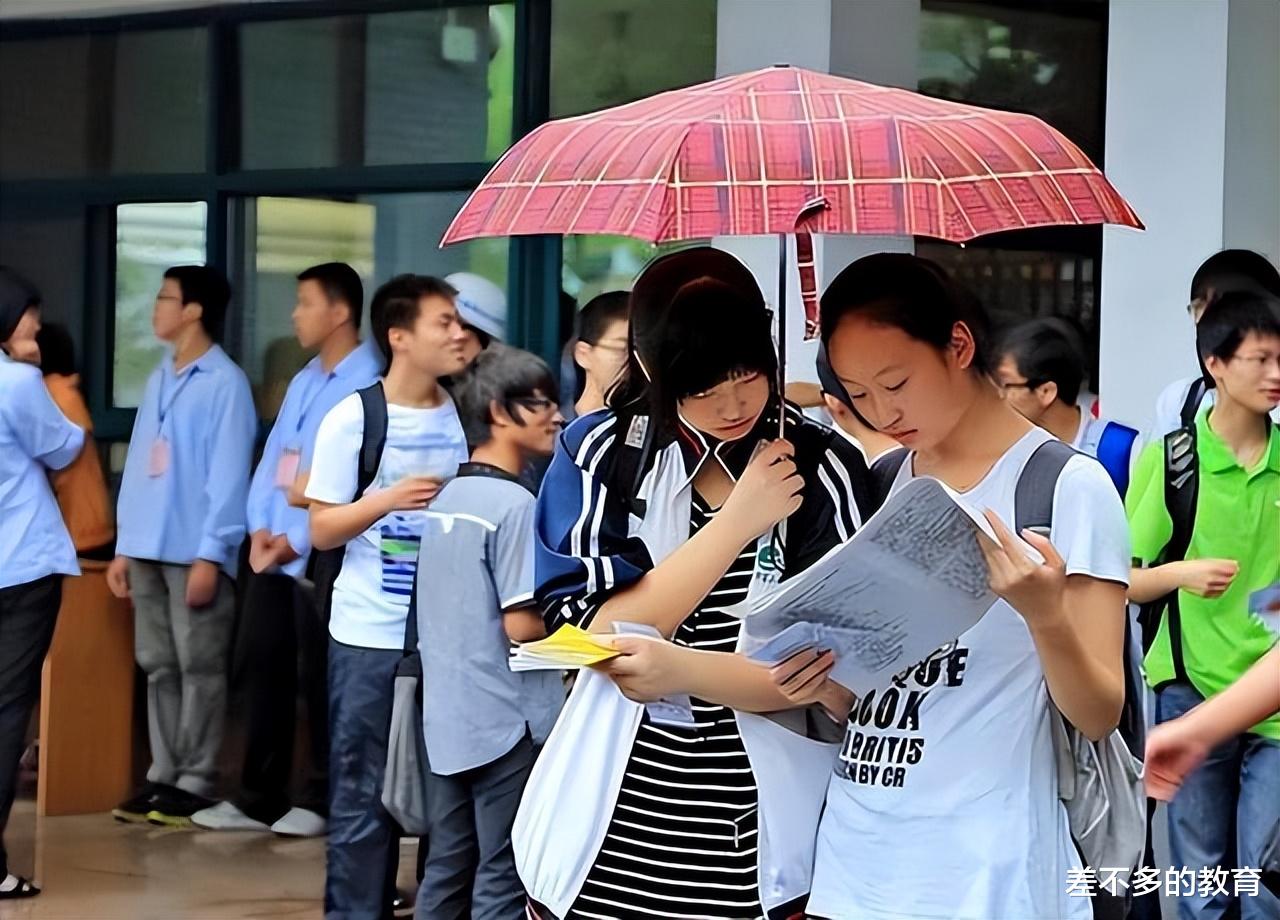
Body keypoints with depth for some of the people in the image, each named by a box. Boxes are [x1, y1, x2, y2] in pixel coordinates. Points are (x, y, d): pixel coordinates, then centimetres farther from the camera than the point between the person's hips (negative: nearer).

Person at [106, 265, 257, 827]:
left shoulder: (225, 383, -8)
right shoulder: (158, 380, 17)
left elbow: (228, 474, -12)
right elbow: (137, 464, 16)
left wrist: (210, 554, -16)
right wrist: (125, 547, 12)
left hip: (196, 550, -8)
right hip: (149, 549, 8)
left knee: (200, 668, -2)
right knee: (158, 667, 9)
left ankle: (194, 783, 2)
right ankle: (164, 776, 14)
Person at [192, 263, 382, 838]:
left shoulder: (367, 383, -10)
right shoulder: (304, 381, 19)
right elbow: (272, 458, 16)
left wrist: (299, 542, -16)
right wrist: (261, 527, 1)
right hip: (272, 551, 8)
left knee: (320, 676, -1)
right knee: (260, 666, 8)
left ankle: (322, 801, 8)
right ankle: (258, 798, 15)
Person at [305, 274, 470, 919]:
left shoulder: (467, 417, 4)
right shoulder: (353, 418, -5)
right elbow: (322, 530, -4)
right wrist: (389, 499, -19)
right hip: (369, 637, -3)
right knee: (363, 794, 3)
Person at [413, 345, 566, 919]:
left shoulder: (447, 497, 11)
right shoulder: (515, 504, -16)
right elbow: (522, 626, -20)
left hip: (448, 719, 8)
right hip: (508, 721, -8)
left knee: (446, 873, 12)